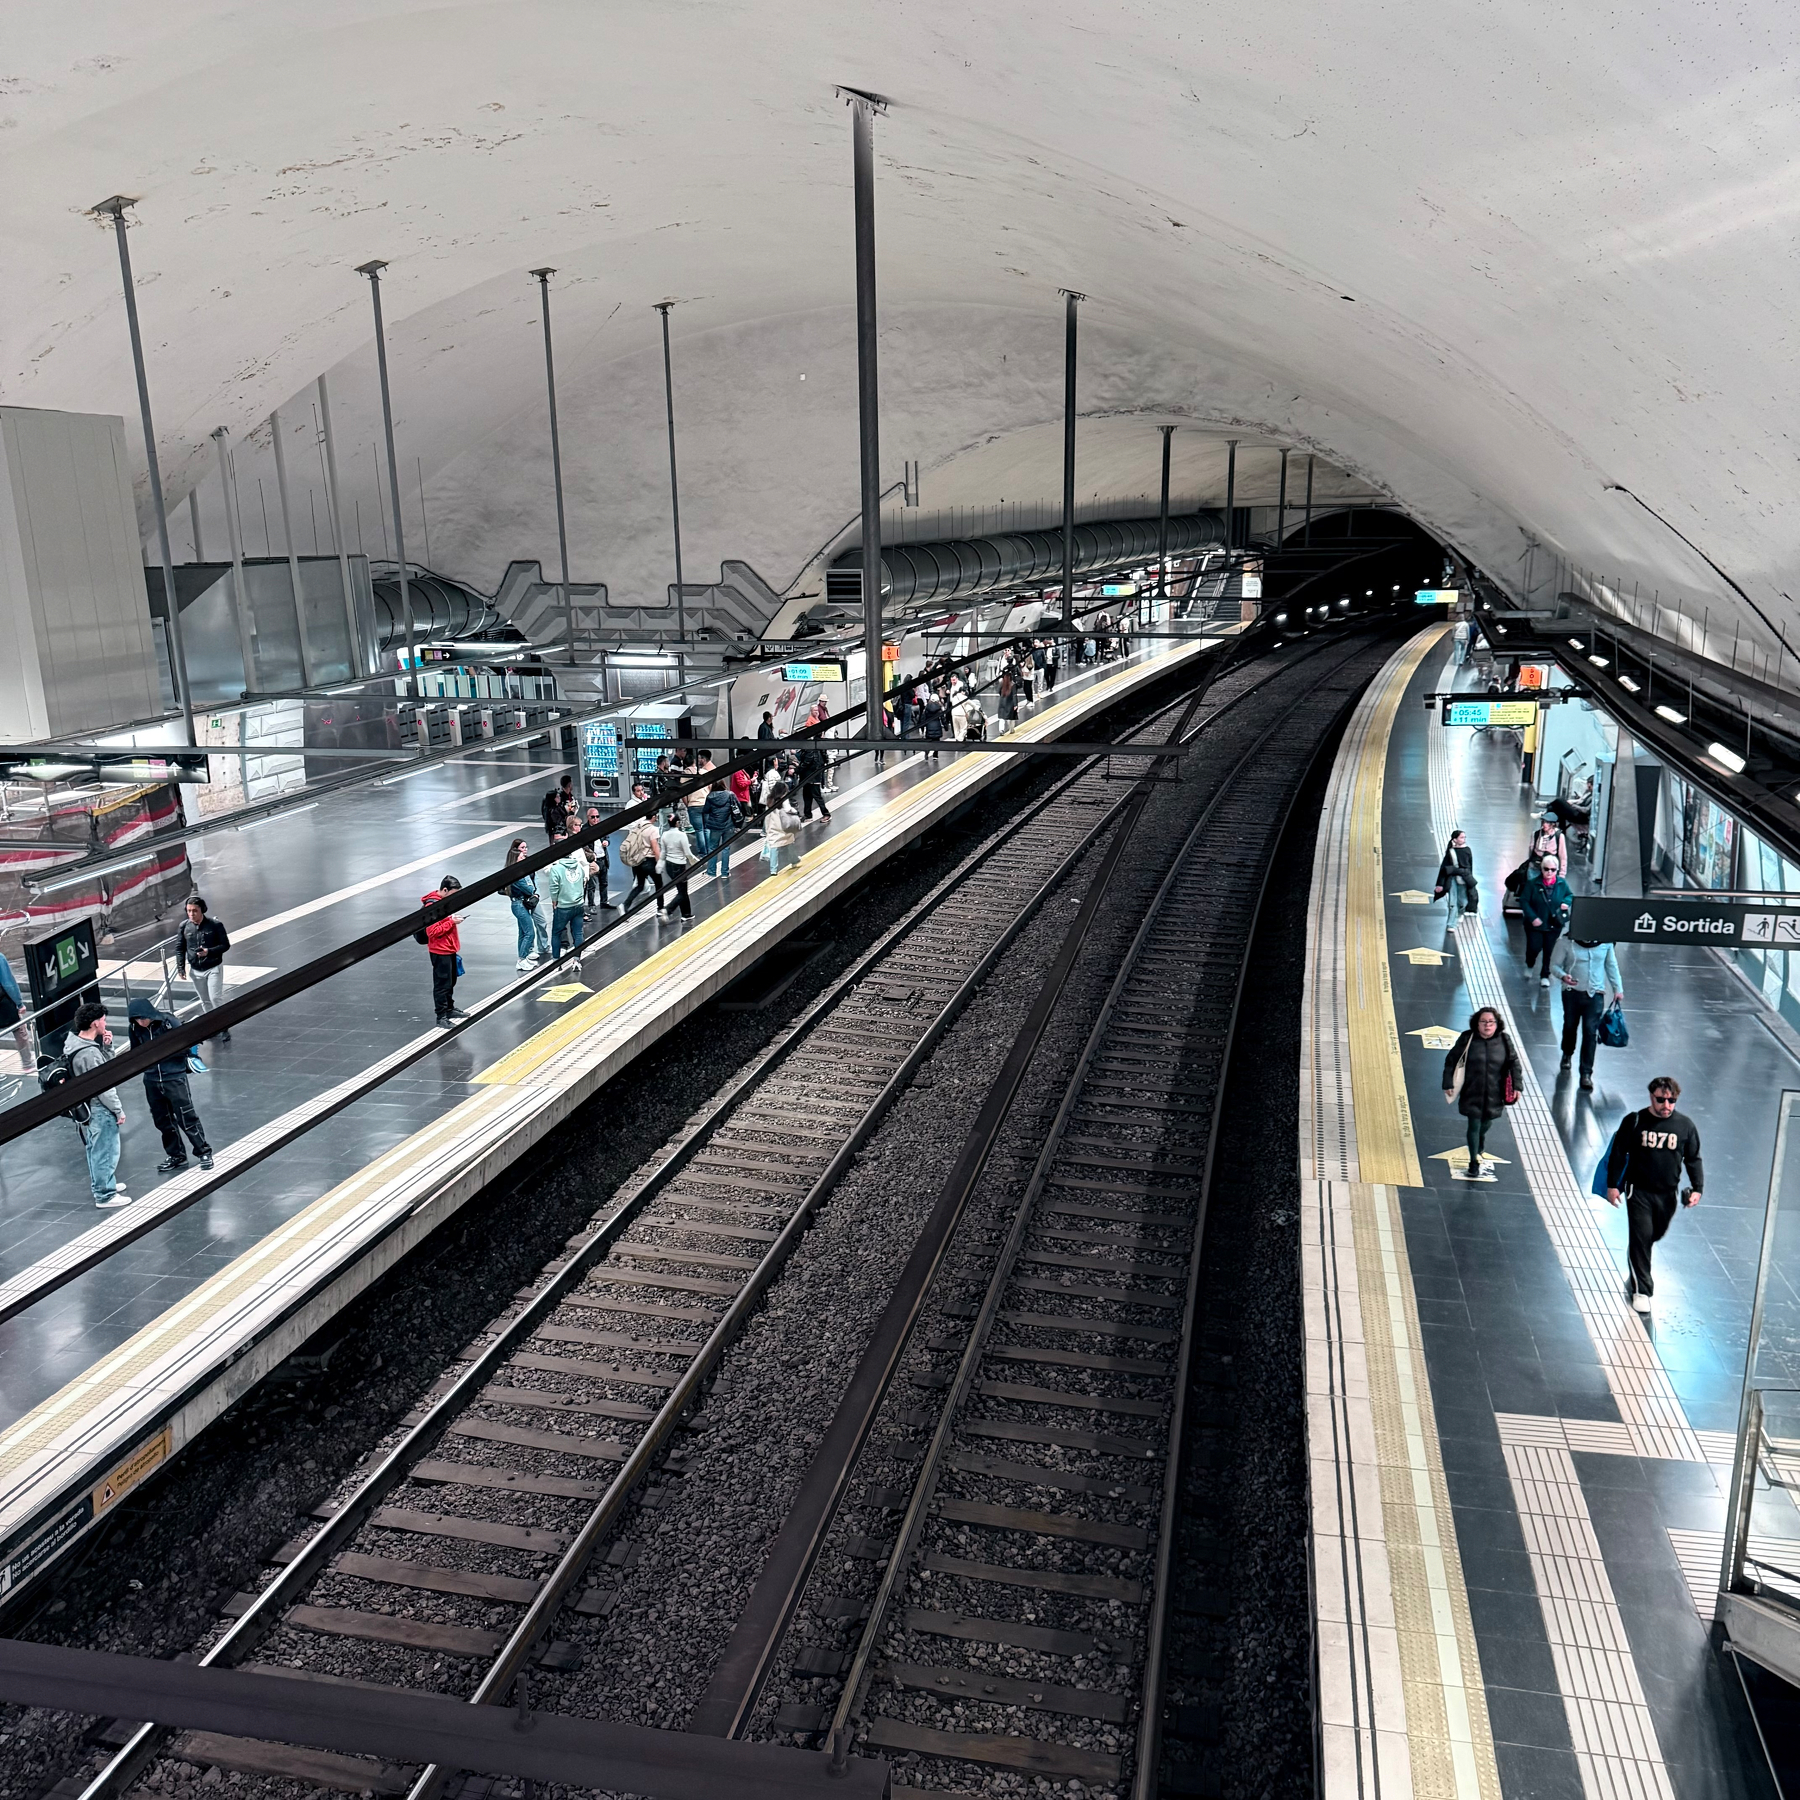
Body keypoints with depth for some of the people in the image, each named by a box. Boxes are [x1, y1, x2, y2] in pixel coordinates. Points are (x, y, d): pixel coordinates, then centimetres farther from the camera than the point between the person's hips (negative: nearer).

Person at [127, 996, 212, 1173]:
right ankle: (177, 1156, 30)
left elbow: (184, 1047, -11)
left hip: (175, 1078, -5)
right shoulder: (134, 1028, -4)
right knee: (162, 1121, 15)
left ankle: (204, 1152, 16)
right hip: (152, 1081, 5)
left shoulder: (168, 1022, -17)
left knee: (186, 1118, 0)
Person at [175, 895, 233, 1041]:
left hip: (213, 968, -4)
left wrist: (209, 951, -24)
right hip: (195, 970, 4)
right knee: (204, 1000, 13)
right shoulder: (184, 927, -4)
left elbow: (225, 945, -9)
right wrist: (180, 967, 1)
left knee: (216, 998, -10)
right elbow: (180, 948, 7)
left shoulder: (214, 925, -13)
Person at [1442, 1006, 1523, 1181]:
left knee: (1486, 1122, 22)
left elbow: (1514, 1063, 1)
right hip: (1472, 1094, -2)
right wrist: (1448, 1084, -7)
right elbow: (1451, 1060, -5)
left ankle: (1481, 1137, 56)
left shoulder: (1504, 1040, -5)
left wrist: (1517, 1086, -6)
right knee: (1474, 1126, -1)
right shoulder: (1467, 1039, -10)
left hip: (1494, 1095, 2)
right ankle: (1474, 1163, 9)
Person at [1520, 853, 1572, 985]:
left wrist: (1566, 902, -10)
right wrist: (1532, 917, -18)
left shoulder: (1562, 883, -2)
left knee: (1548, 951, 9)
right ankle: (1529, 965, 31)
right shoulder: (1532, 883, -11)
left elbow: (1570, 895, 14)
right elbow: (1524, 900, -9)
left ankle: (1545, 976, 24)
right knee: (1534, 947, -3)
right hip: (1536, 924, -2)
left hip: (1554, 925, 2)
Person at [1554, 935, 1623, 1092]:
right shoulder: (1567, 943, -10)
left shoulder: (1605, 943, -3)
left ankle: (1586, 1074, -2)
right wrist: (1563, 976, -25)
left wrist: (1618, 989, 7)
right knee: (1570, 1026, 16)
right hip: (1572, 992, 0)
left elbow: (1612, 966, 8)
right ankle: (1567, 1055, 47)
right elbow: (1556, 965, -4)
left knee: (1590, 1032, -6)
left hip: (1595, 994, 0)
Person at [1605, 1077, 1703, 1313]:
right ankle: (1641, 1289, 2)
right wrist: (1612, 1185, -4)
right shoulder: (1634, 1122, -7)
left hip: (1667, 1194, 3)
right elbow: (1618, 1154, -1)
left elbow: (1693, 1159, 6)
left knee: (1654, 1236, 14)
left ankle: (1637, 1273, 41)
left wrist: (1697, 1188, -5)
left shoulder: (1686, 1125, -2)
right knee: (1642, 1236, -7)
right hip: (1638, 1191, -3)